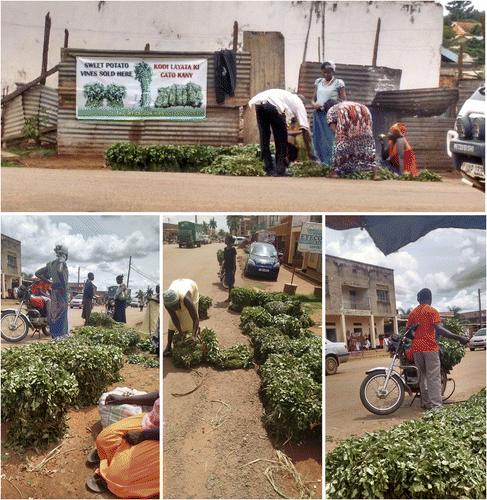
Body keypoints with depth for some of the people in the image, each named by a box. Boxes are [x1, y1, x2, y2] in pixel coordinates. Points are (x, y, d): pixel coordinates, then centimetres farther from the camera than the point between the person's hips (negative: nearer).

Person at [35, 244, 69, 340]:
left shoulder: (51, 263, 15)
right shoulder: (61, 261, -8)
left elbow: (37, 273, 17)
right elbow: (59, 270, -31)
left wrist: (48, 281, 17)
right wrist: (64, 285, -23)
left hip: (53, 289, 8)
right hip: (61, 289, -8)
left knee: (54, 312, 11)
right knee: (61, 312, -5)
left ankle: (54, 334, 15)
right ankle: (59, 335, -5)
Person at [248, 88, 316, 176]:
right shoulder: (299, 103, 28)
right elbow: (305, 129, 18)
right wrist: (310, 151, 21)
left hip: (257, 102, 6)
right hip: (273, 105, -6)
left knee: (264, 137, 18)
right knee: (281, 138, 11)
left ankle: (269, 170, 22)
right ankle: (280, 171, 12)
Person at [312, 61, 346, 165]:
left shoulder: (338, 83, 1)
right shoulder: (318, 82, 14)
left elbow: (344, 101, -1)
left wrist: (335, 103, -20)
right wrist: (314, 104, -7)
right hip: (319, 115, 5)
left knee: (331, 140, -9)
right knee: (318, 140, 3)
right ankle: (324, 163, 11)